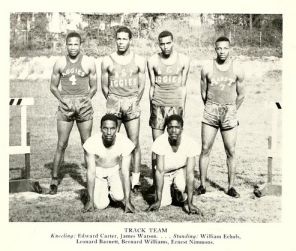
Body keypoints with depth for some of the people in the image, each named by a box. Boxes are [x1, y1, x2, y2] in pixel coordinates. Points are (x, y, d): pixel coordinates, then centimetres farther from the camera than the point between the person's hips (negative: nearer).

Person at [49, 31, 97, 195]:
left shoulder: (89, 63, 3)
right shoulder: (60, 63, 5)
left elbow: (93, 87, 8)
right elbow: (53, 86, 10)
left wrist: (86, 100, -6)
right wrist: (63, 100, -4)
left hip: (84, 106, 0)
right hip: (65, 106, 0)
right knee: (61, 144, 1)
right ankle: (54, 179, 10)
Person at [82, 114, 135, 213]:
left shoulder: (125, 143, -29)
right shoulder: (91, 143, -30)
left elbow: (125, 172, -24)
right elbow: (91, 172, -23)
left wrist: (127, 201, -25)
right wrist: (90, 201, -21)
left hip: (115, 171, 1)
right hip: (98, 172, 0)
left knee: (119, 197, -25)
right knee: (100, 205, -16)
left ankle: (111, 188, 11)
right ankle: (104, 189, 17)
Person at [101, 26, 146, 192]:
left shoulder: (139, 61, 7)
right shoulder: (107, 61, 8)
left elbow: (141, 86, 10)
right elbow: (104, 86, 12)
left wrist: (134, 103, 1)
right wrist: (112, 102, 5)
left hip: (132, 103, -1)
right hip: (113, 103, 1)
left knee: (134, 144, -1)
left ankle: (135, 180, 5)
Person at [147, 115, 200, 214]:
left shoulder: (190, 144, -28)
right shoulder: (160, 142, -28)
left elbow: (190, 173, -27)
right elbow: (159, 171, -26)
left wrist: (190, 203, -30)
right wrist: (158, 200, -28)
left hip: (181, 170, 0)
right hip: (165, 173, 1)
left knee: (181, 185, -34)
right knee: (163, 202, -17)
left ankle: (185, 200, 3)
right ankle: (170, 189, 18)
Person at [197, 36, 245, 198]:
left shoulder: (237, 70, -1)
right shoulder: (207, 69, -1)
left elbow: (241, 95, 10)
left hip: (229, 112, 0)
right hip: (210, 111, 0)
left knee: (231, 152, 2)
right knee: (205, 149, 0)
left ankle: (231, 186, 12)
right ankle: (202, 185, 10)